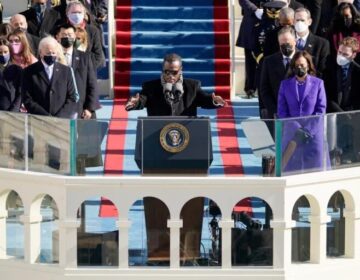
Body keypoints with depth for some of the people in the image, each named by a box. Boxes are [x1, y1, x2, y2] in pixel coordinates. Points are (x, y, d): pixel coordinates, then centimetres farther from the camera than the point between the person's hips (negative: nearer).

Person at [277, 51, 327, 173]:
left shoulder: (318, 83, 5)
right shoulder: (285, 84, 10)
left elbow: (321, 110, 1)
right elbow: (281, 110, 5)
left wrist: (307, 129, -10)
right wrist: (295, 128, -9)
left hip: (313, 135, -1)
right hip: (291, 134, 1)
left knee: (313, 168, -2)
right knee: (291, 169, -1)